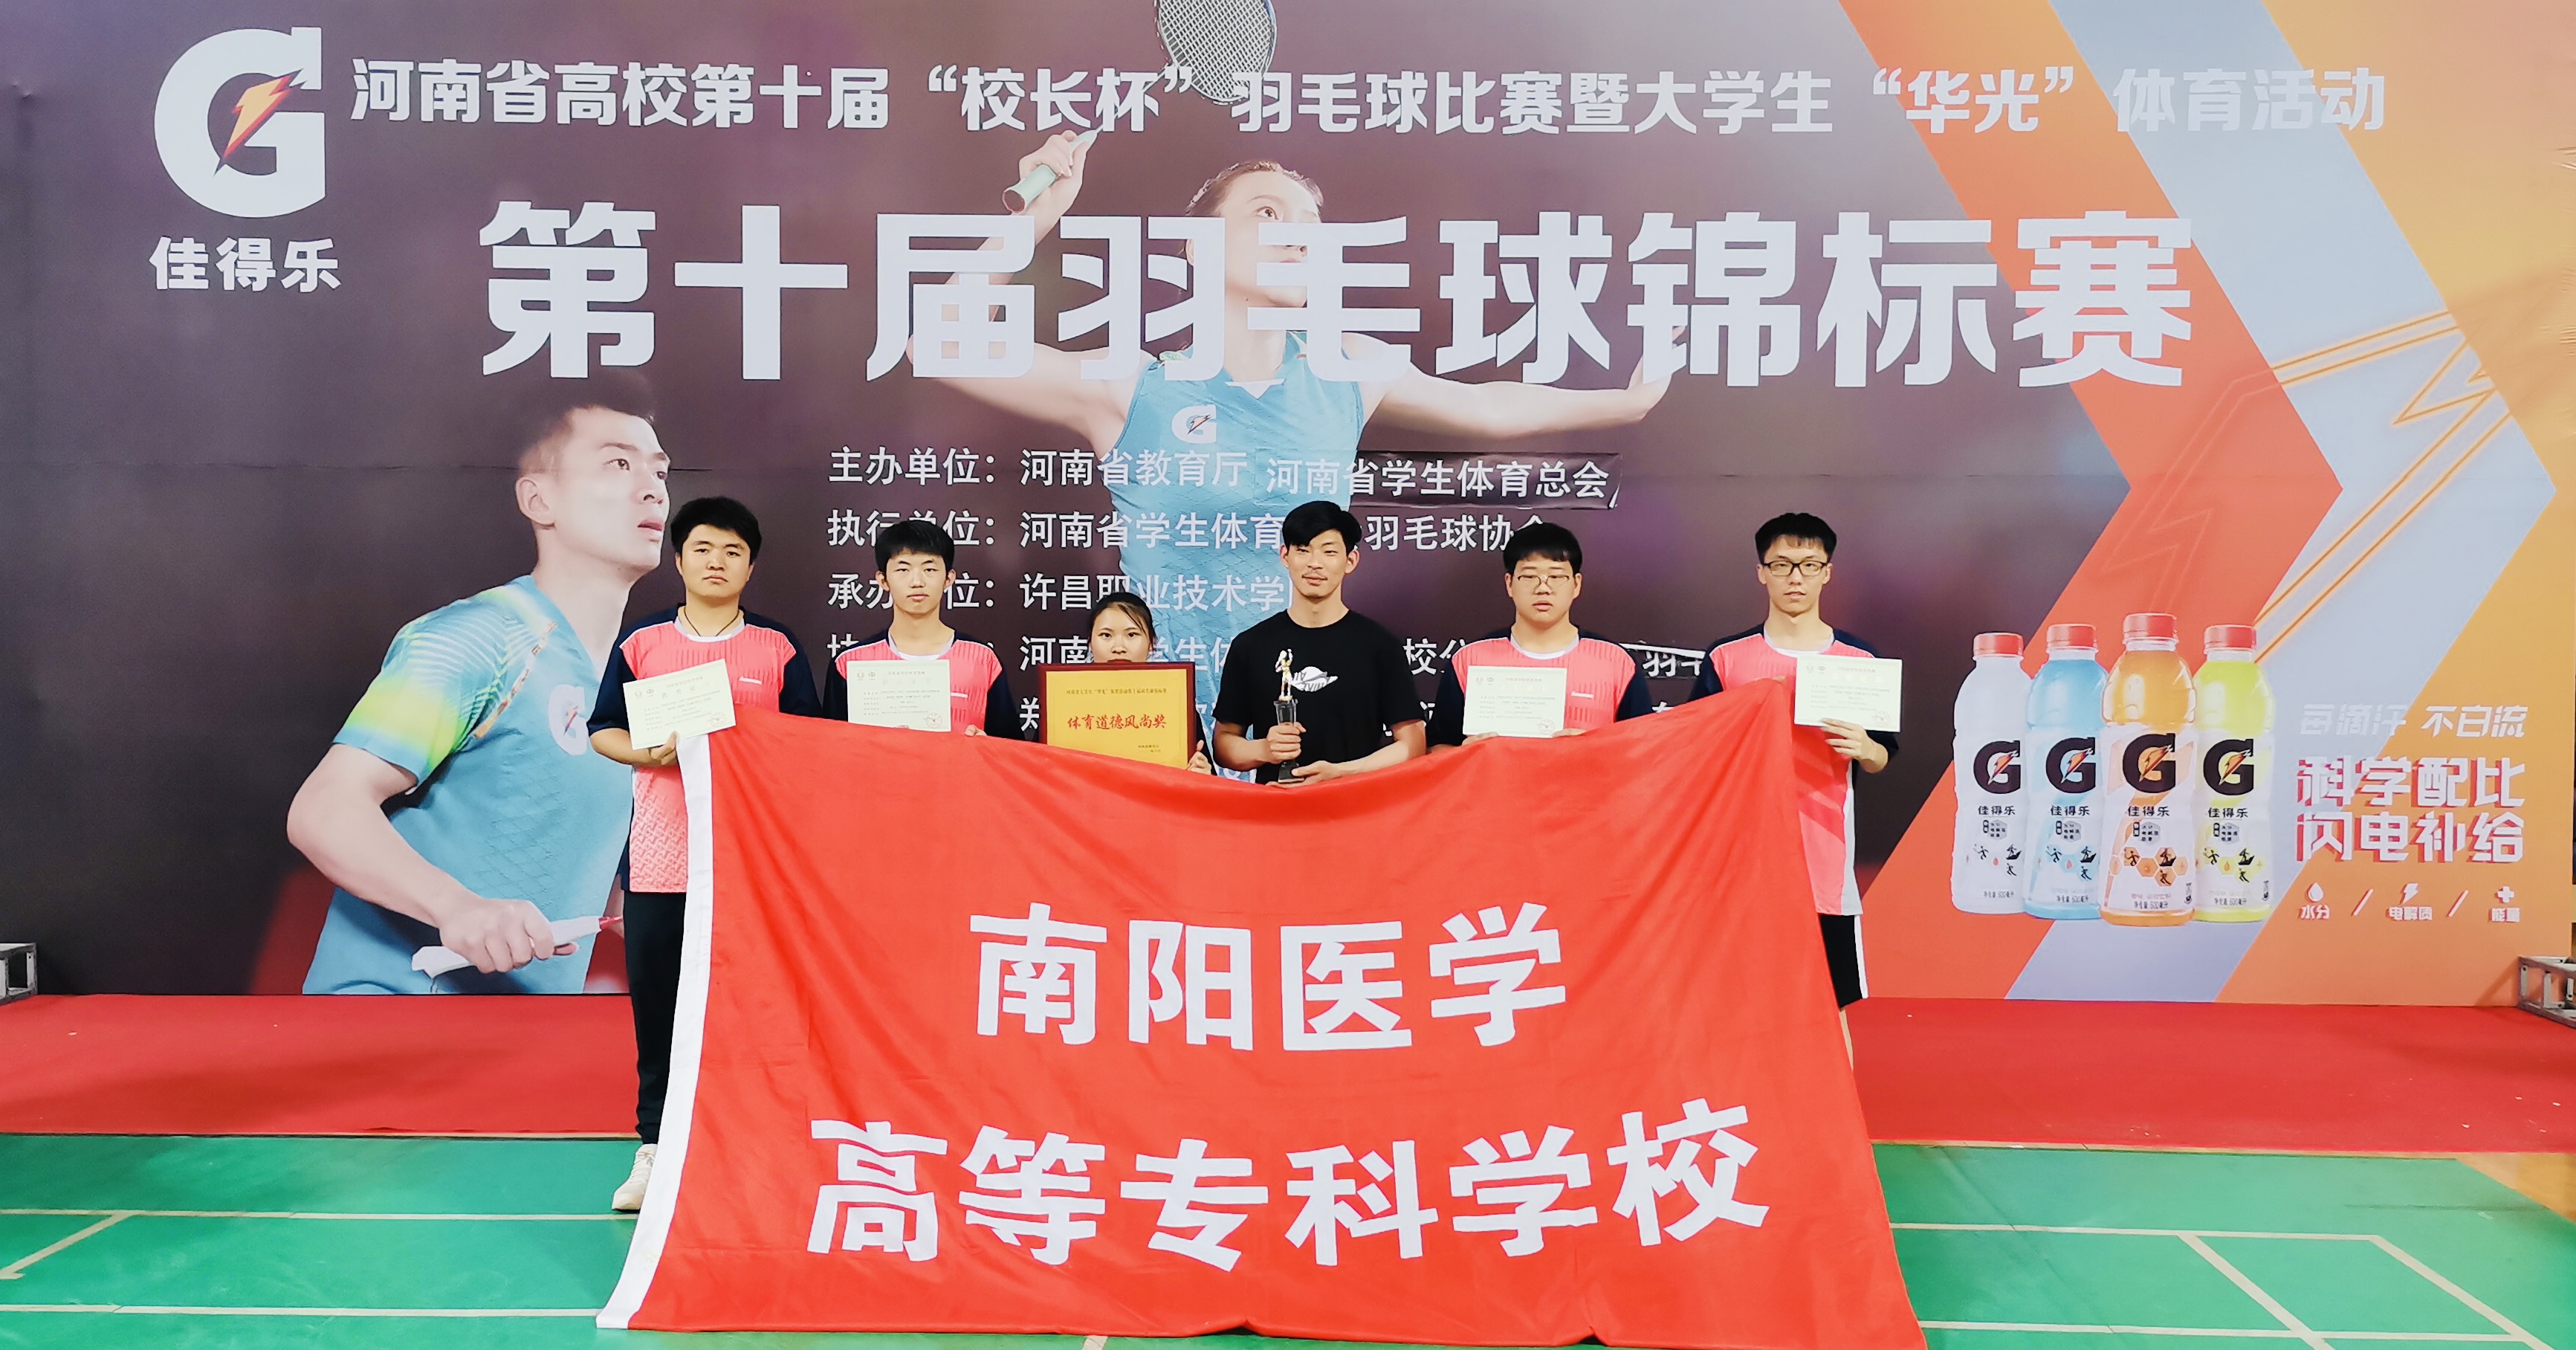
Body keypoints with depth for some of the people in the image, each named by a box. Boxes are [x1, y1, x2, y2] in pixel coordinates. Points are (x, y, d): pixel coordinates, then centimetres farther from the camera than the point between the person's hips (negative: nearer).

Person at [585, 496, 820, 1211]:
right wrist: (650, 752, -10)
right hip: (659, 856, 1)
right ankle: (654, 1147, 16)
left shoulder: (778, 647, 6)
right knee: (655, 1000, 4)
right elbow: (604, 730, 9)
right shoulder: (641, 641, 8)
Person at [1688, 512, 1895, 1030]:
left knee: (1831, 1011, 4)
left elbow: (1882, 758, 8)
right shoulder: (1725, 658, 3)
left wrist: (1863, 748, -14)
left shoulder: (1860, 660, 5)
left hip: (1825, 865, 0)